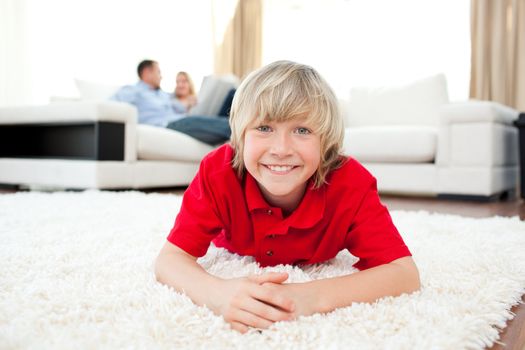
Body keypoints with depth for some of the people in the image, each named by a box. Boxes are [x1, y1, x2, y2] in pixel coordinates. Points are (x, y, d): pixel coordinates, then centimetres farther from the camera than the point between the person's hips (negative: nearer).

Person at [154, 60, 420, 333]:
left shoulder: (350, 182, -42)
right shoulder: (219, 172, -40)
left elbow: (405, 274, -46)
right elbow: (169, 260, -40)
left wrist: (314, 297, -62)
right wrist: (218, 293, -63)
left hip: (315, 270, 1)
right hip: (239, 261, 0)